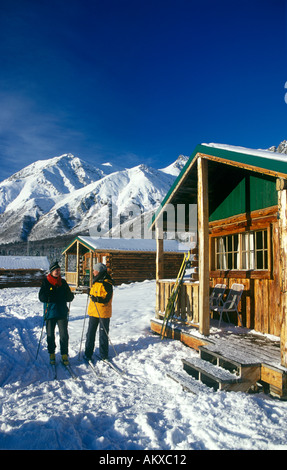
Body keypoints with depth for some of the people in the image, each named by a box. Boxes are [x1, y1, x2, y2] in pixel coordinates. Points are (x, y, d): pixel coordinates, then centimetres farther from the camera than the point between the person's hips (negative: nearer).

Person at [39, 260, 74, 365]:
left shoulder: (63, 282, 7)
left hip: (62, 312, 1)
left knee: (64, 334, -2)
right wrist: (51, 297, -23)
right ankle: (52, 354, 26)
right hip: (50, 312, -1)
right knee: (50, 335, 9)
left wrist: (67, 293, -14)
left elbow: (70, 297, 7)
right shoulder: (46, 282, 0)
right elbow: (41, 297, -7)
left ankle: (64, 354, 11)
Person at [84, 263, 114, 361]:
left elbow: (106, 299, -21)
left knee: (103, 334, 6)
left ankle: (104, 354, 18)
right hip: (93, 312, 8)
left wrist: (95, 298, -30)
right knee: (90, 333, 11)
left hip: (103, 313, -8)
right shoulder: (96, 282, 11)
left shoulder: (106, 284, -16)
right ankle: (88, 354, 21)